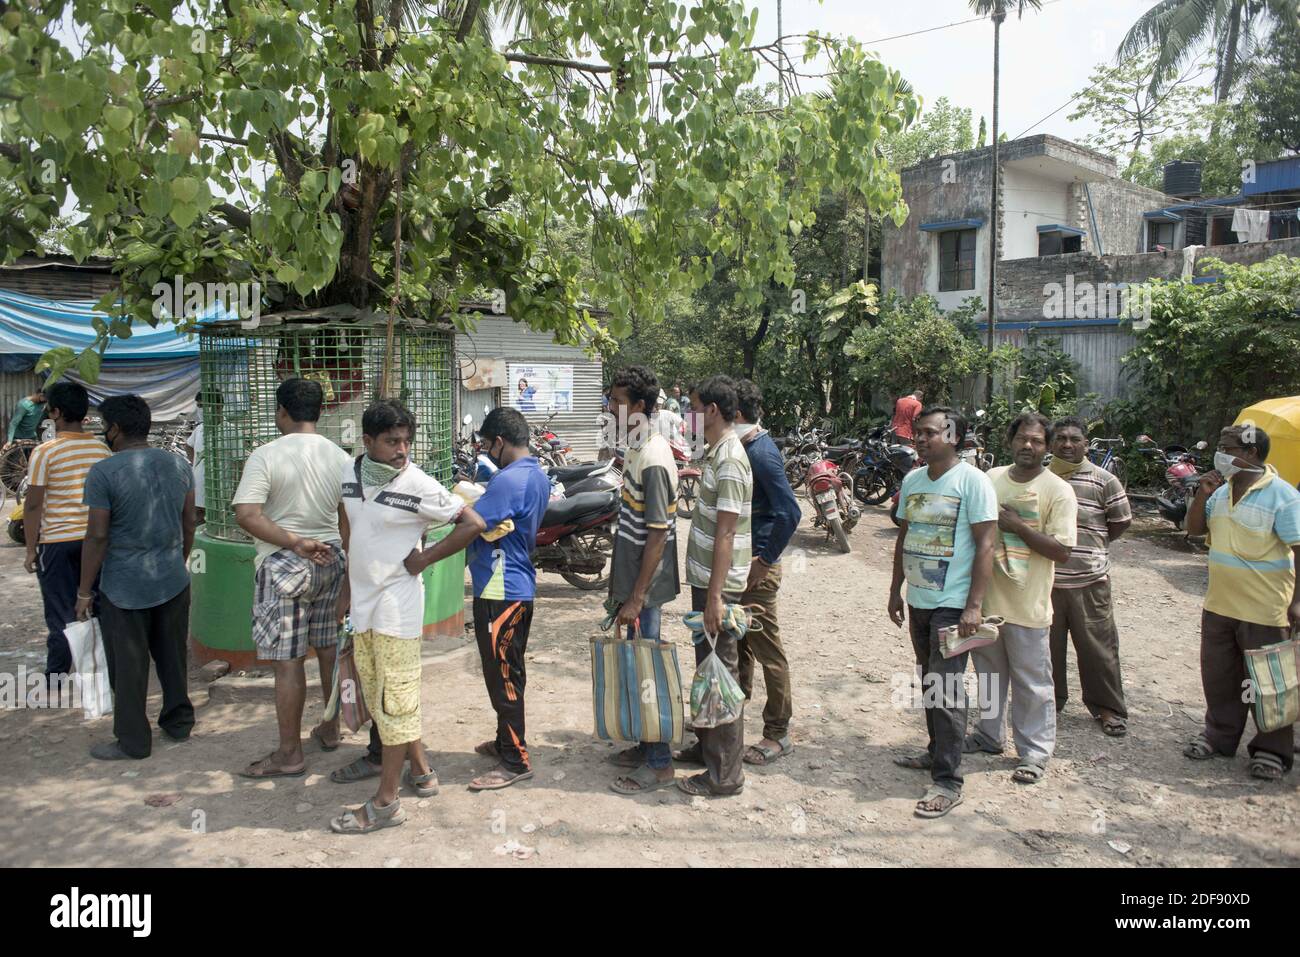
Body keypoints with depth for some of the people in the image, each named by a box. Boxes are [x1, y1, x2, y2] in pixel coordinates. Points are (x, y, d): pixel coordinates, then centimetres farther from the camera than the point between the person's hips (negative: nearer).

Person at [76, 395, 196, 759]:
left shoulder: (104, 472, -14)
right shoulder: (178, 465, 3)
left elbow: (97, 536, -14)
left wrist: (84, 592, -5)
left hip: (124, 588, -5)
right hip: (173, 581, 5)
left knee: (128, 667, 7)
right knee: (173, 657, 17)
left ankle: (133, 741, 17)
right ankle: (179, 722, 30)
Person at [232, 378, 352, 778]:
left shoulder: (266, 455, -11)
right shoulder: (339, 457, 2)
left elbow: (246, 514, -22)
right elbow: (350, 518, 7)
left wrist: (295, 544, -21)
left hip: (284, 565, -5)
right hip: (331, 561, 5)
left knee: (288, 661, 0)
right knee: (329, 648, 17)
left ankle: (289, 754, 9)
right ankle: (330, 730, 31)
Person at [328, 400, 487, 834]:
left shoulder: (418, 485, -16)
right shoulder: (350, 472, 3)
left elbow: (472, 523, -13)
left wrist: (424, 559, -12)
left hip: (396, 604, -7)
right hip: (364, 601, 8)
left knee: (394, 699, 0)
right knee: (375, 694, 16)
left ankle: (385, 802, 9)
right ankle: (421, 771, 32)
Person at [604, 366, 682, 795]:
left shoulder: (653, 461, -22)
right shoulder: (638, 446, 8)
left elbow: (658, 534, -22)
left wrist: (636, 599, -20)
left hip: (645, 585, -10)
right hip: (633, 577, 10)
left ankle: (659, 763, 12)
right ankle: (647, 744, 32)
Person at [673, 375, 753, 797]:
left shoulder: (729, 461, -20)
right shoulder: (716, 452, 10)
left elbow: (725, 533, -23)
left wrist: (715, 595, -23)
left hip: (719, 583, -10)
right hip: (705, 576, 10)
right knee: (707, 665, 20)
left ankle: (725, 773, 8)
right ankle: (707, 744, 35)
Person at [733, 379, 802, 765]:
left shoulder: (761, 453, -19)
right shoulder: (747, 447, 10)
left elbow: (790, 512, -26)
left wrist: (765, 560, -21)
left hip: (756, 566, -10)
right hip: (739, 559, 10)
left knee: (766, 647, 0)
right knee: (739, 639, 20)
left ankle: (778, 734, 10)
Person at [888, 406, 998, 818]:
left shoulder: (972, 481, -11)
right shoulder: (912, 480, 9)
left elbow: (985, 545, -14)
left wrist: (974, 606, -18)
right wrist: (896, 590, 16)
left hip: (953, 604, -7)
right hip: (918, 600, 7)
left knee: (946, 689, -7)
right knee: (930, 683, 17)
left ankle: (947, 781, -1)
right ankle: (938, 752, 33)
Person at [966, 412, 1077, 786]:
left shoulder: (1057, 490, -9)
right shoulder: (991, 479, 6)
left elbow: (1062, 552, -15)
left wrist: (1016, 525, -20)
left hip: (1027, 605, -5)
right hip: (985, 599, 5)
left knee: (1032, 684, 4)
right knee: (989, 673, 20)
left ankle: (1035, 753, 18)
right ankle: (990, 734, 36)